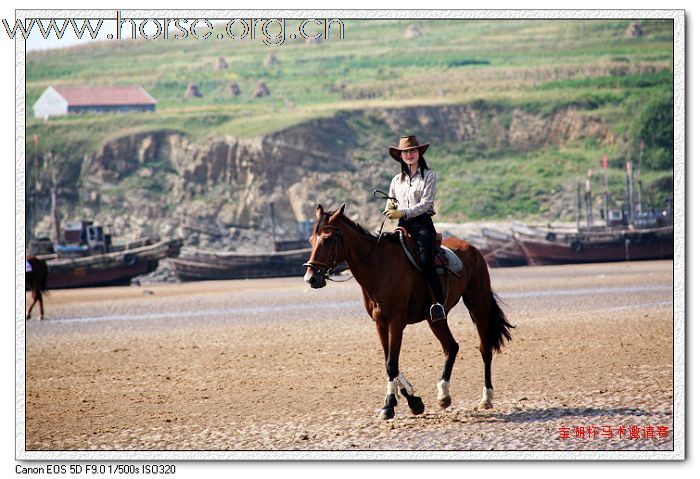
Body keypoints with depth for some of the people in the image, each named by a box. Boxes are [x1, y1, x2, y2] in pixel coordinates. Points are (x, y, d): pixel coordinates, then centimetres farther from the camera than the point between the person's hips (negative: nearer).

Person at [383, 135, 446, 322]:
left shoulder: (429, 176, 4)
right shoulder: (397, 180, 18)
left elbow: (426, 202, -8)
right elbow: (390, 207, 23)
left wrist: (403, 213, -19)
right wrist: (390, 209, -2)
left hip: (422, 224, -5)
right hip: (403, 227, 5)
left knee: (425, 261, -26)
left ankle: (439, 304, -24)